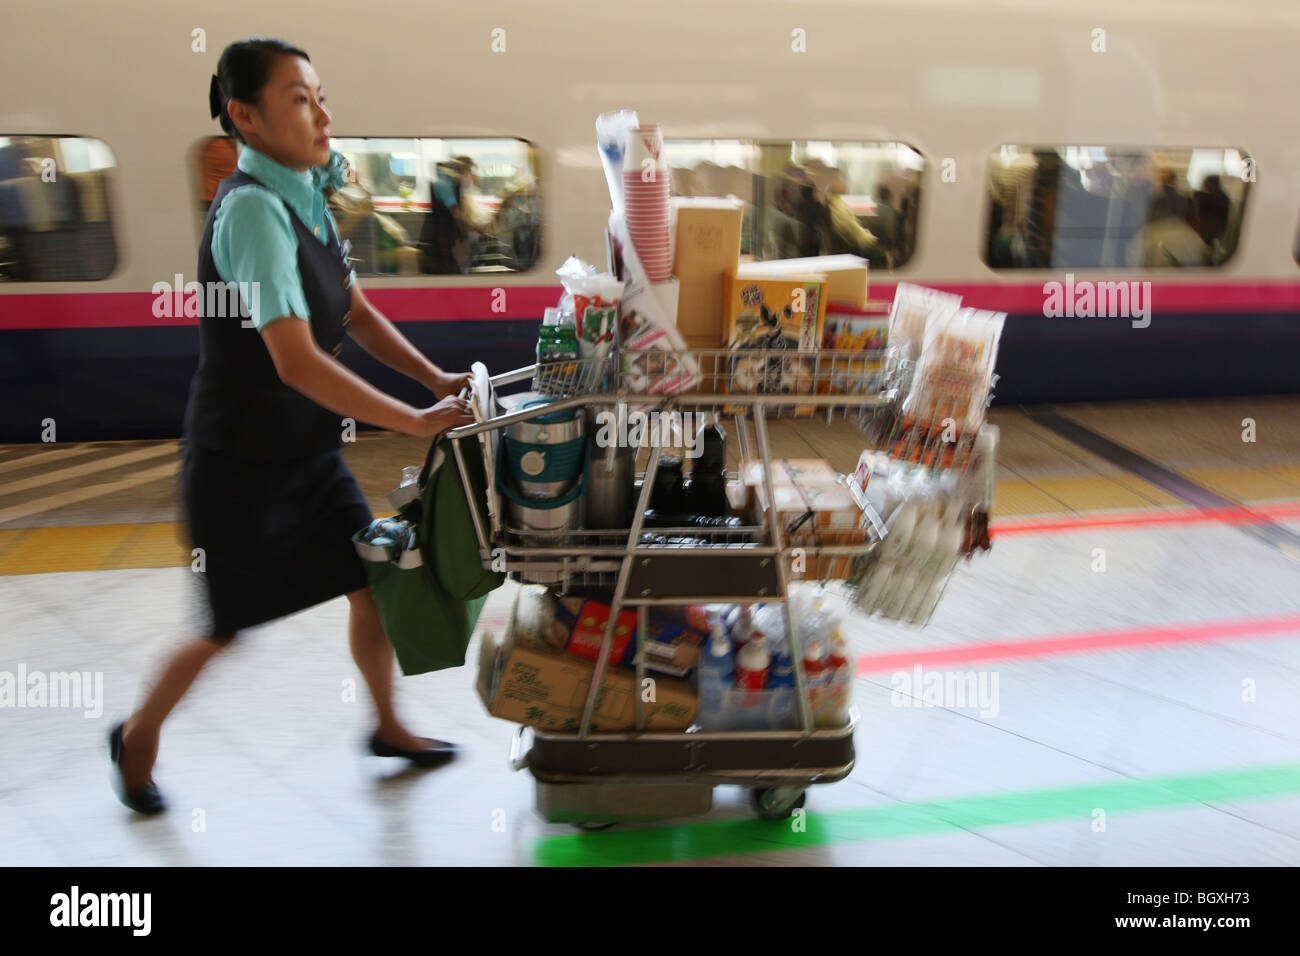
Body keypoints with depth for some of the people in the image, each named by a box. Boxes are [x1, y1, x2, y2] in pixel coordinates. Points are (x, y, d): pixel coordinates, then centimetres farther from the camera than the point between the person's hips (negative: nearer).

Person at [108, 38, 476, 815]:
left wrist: (436, 378, -1)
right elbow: (296, 362, -32)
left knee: (375, 586, 12)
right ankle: (139, 736, 38)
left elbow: (356, 313, 10)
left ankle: (388, 726, 34)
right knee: (230, 629, 10)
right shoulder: (252, 209, -25)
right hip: (243, 466, -7)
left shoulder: (306, 203, 2)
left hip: (310, 453, 8)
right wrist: (415, 422, -28)